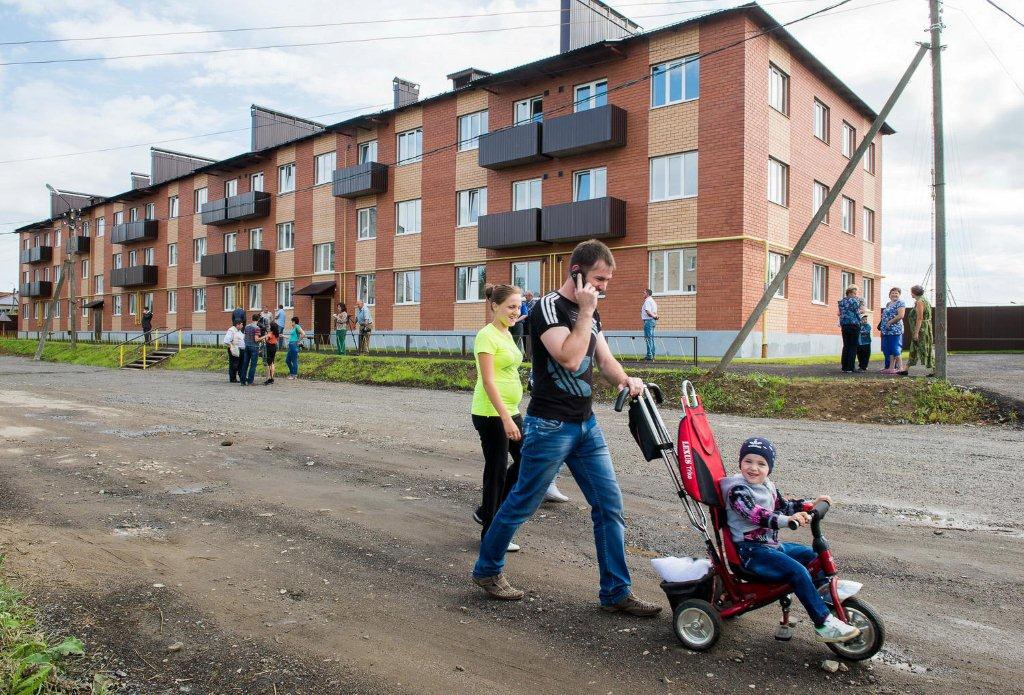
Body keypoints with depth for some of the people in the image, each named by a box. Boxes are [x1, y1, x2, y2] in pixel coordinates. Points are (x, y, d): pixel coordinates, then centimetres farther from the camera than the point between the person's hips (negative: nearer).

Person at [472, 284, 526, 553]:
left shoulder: (507, 334, 13)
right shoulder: (487, 336, -15)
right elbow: (488, 381, -21)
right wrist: (506, 419, -24)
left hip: (509, 411, 9)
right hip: (491, 414, -9)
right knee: (497, 470, 0)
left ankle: (486, 511, 26)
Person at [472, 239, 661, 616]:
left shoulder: (590, 313, 12)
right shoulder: (548, 308, -13)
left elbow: (605, 360, 10)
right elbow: (570, 359, -26)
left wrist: (626, 380, -10)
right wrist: (585, 312, -18)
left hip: (586, 424, 8)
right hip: (550, 426, -8)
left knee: (610, 504, 5)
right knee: (522, 504, 5)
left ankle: (616, 592, 15)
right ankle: (487, 570, 27)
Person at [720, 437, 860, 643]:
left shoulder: (768, 487, 13)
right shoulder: (737, 489, -17)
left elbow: (783, 506, 26)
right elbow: (756, 514, -30)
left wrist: (810, 504, 16)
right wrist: (787, 520, -41)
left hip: (772, 545, 10)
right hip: (751, 551, -10)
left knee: (815, 557, 13)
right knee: (797, 571, -25)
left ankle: (828, 603, 23)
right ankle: (824, 624, -18)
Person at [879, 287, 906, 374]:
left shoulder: (900, 303, -4)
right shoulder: (888, 304, 20)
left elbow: (900, 315, -15)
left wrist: (889, 322, -15)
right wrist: (882, 326, 13)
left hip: (895, 330, -8)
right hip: (886, 331, 8)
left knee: (895, 349, -8)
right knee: (888, 350, 8)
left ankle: (900, 367, -3)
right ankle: (890, 367, 12)